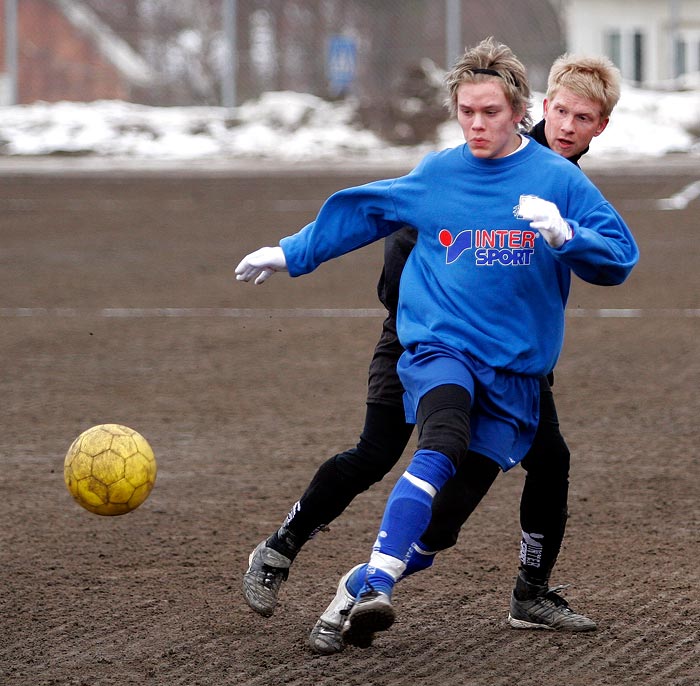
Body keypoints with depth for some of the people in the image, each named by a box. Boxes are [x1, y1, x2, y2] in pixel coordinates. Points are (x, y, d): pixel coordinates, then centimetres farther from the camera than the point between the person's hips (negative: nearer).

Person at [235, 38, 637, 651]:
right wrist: (290, 255, 33)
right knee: (443, 444, -31)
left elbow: (619, 258, -3)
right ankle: (375, 589, -41)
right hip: (440, 347, -1)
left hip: (515, 366, 1)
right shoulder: (435, 177, 9)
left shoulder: (557, 180, 2)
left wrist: (565, 235, -22)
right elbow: (358, 212, 26)